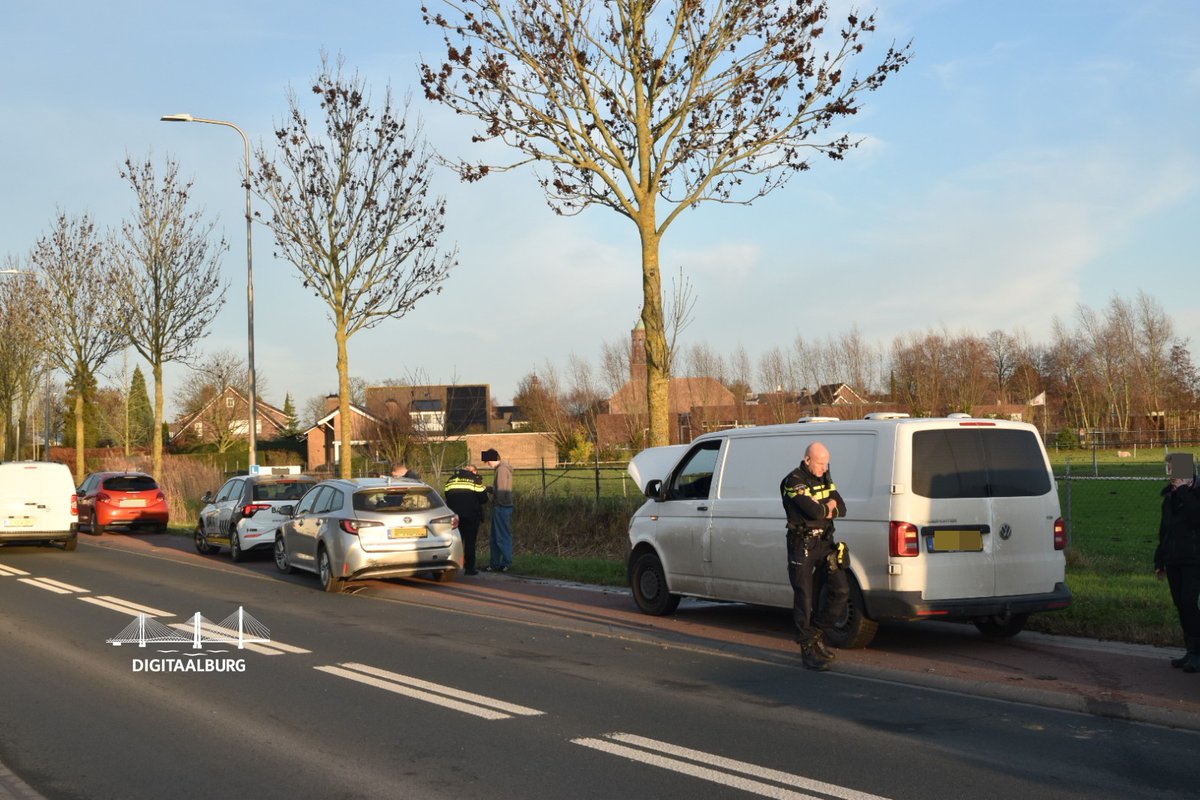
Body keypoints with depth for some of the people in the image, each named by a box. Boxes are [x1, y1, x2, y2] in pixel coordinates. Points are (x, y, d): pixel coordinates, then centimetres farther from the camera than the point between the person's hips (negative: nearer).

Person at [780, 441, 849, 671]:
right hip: (802, 546, -7)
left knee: (840, 590, -4)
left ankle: (816, 634, 13)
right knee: (806, 599, -2)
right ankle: (808, 650, 5)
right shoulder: (794, 481, -13)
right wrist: (827, 507, -3)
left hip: (825, 543, 7)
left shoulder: (825, 478, 13)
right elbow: (814, 511, -24)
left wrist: (824, 510, -11)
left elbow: (841, 509, 8)